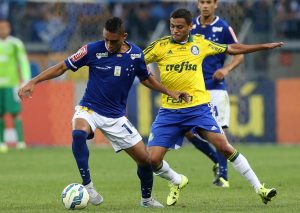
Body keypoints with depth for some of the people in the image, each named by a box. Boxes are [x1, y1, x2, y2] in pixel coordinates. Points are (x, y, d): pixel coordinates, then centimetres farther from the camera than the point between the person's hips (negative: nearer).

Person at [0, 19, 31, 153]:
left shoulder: (16, 44, -1)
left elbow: (24, 63, -2)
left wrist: (26, 81, -11)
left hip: (12, 83, -3)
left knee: (15, 112, -10)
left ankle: (20, 141, -12)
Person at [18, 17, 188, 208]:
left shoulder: (136, 54, -6)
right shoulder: (93, 50, -14)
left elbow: (146, 78, 14)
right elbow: (62, 67, -7)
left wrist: (170, 93, 6)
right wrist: (34, 82, -15)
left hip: (116, 116, 3)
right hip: (89, 109, -3)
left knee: (144, 158, 1)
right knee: (79, 134, -37)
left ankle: (147, 199, 28)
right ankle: (87, 185, -27)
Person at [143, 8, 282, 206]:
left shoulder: (200, 43, 4)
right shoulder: (160, 46, -2)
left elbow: (232, 48, 16)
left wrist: (264, 46, 19)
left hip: (198, 107, 0)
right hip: (169, 111, 0)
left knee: (224, 146, -14)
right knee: (152, 159, -8)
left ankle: (259, 188, -3)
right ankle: (177, 181, 24)